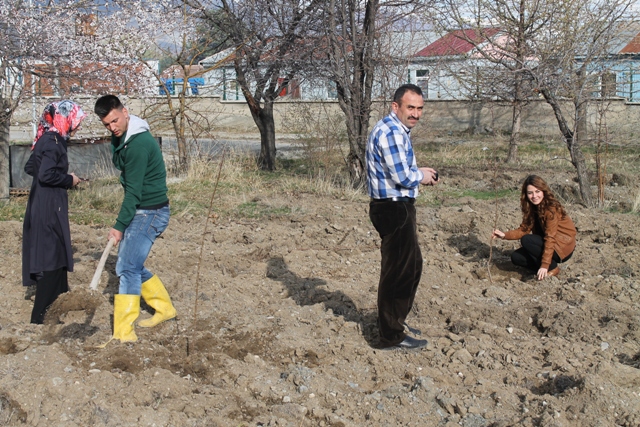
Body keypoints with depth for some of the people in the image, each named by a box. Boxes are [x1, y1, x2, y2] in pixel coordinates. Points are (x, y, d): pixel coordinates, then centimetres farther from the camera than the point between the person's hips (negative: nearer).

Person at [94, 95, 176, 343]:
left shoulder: (139, 143, -22)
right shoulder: (120, 138, 8)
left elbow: (134, 191, -22)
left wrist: (119, 226, -21)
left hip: (150, 212, -10)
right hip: (139, 211, 10)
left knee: (128, 269, -12)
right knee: (132, 266, 16)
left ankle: (124, 333, -10)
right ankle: (165, 309, 30)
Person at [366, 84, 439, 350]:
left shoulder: (397, 130, 15)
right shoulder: (390, 132, -20)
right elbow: (402, 177, -23)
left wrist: (419, 173, 8)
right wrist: (421, 175, -5)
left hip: (398, 208, 11)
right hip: (393, 209, -11)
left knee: (412, 265, 22)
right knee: (397, 271, -3)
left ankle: (396, 321, 35)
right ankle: (392, 336, 8)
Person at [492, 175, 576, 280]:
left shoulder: (551, 208, -22)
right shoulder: (532, 208, 2)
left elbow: (550, 238, -28)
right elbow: (524, 229, 0)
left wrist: (545, 265, -33)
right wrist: (505, 235, -16)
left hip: (563, 247, -7)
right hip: (547, 244, 7)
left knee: (526, 240, -24)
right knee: (516, 257, -8)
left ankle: (551, 268, -11)